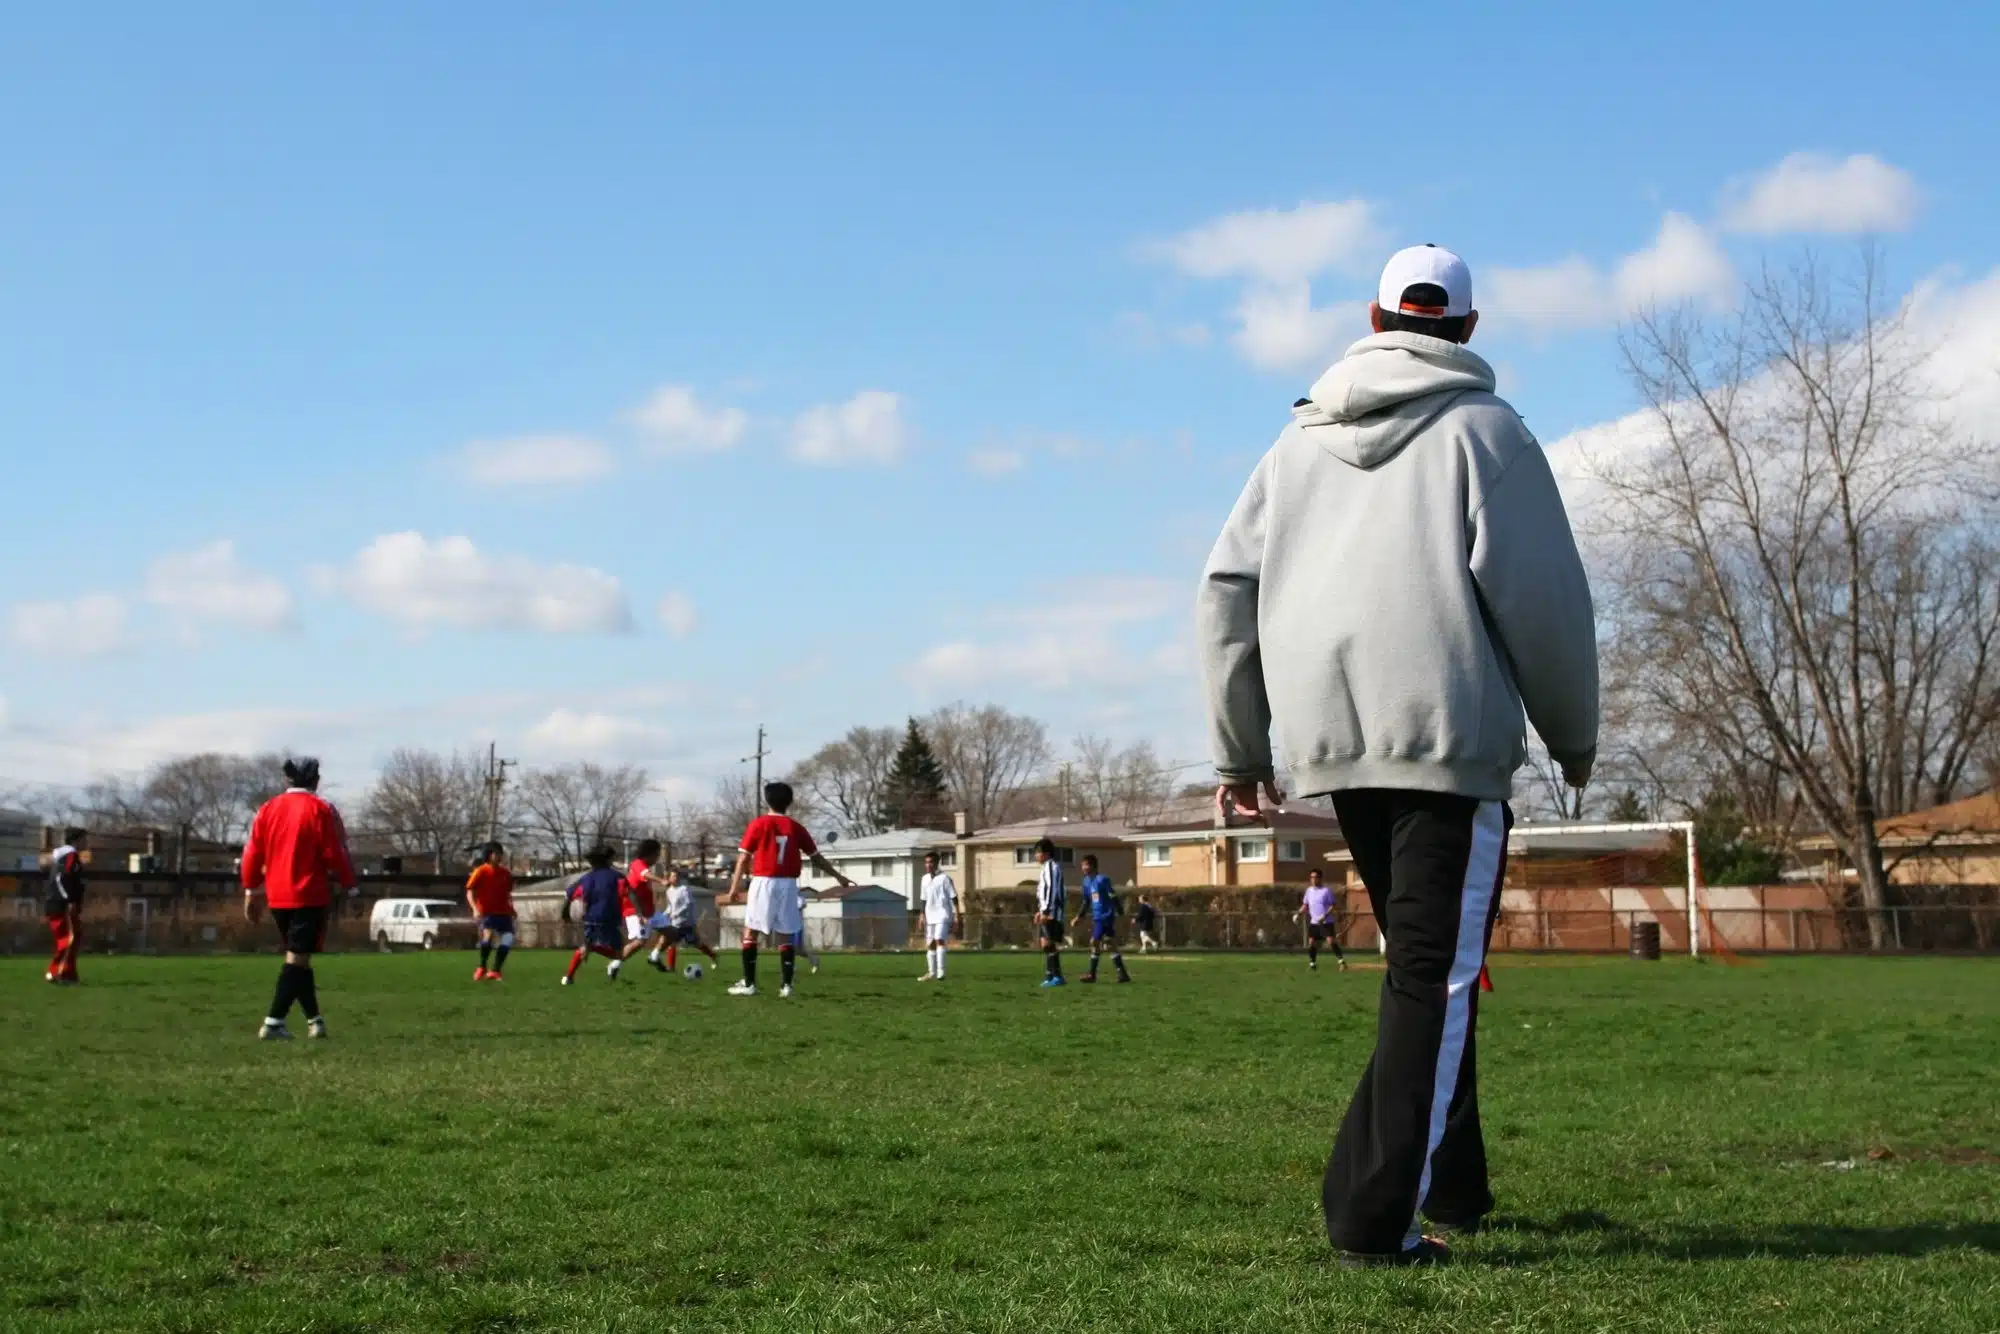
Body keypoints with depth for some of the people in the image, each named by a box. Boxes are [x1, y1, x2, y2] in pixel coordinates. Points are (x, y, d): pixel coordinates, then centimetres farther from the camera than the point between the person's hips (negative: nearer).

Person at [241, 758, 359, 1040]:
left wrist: (250, 892, 14)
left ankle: (314, 1020, 19)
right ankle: (273, 1023, -16)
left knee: (298, 957, 16)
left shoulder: (268, 809, 9)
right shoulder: (320, 809, -6)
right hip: (310, 897, -5)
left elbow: (252, 853, 8)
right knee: (298, 958, -6)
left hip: (277, 898, 6)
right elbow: (335, 853, -8)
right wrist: (350, 887, 2)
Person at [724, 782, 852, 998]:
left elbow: (743, 858, -5)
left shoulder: (758, 824, -1)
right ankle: (786, 985, 2)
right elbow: (816, 858, 14)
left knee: (750, 933, 4)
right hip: (788, 885, 3)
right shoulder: (795, 827, 7)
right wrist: (838, 877, 25)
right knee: (786, 936, 8)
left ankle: (749, 984, -1)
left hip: (764, 883, -3)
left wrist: (735, 887, 0)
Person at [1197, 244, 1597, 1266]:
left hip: (1333, 747, 6)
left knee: (1424, 963, 18)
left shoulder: (1303, 438, 17)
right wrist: (1572, 733, 8)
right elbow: (1541, 594, -4)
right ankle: (1377, 1217, -12)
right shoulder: (1481, 429, 2)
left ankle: (1448, 1187, 20)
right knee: (1435, 975, -5)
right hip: (1449, 738, -5)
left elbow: (1227, 590, 14)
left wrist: (1239, 749, 18)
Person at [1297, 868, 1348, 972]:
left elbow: (1334, 905, -10)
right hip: (1314, 922, 6)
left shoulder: (1326, 890, -9)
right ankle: (1312, 964, 17)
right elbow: (1305, 905, 19)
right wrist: (1298, 914, 4)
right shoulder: (1309, 890, 9)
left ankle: (1342, 962, -16)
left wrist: (1325, 915, -22)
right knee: (1311, 943, 4)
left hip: (1327, 922, -6)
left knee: (1331, 941, -19)